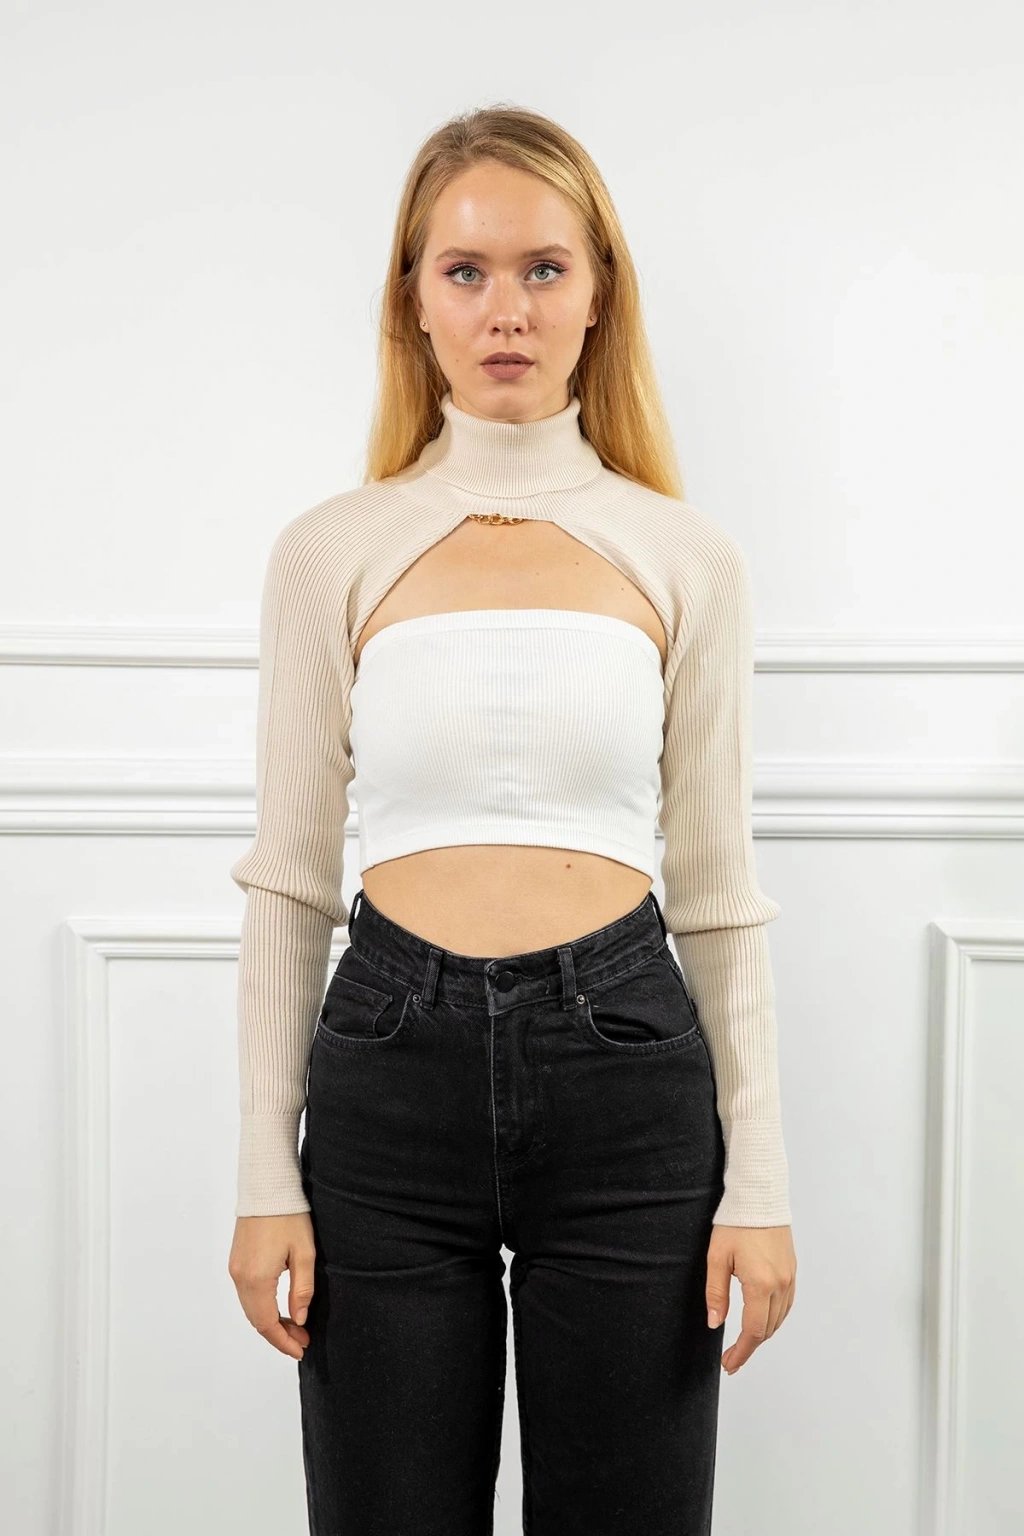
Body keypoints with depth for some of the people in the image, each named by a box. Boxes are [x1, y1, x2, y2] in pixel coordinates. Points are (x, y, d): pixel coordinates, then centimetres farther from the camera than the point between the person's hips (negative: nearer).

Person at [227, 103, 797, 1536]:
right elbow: (289, 878, 4)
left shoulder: (686, 557, 4)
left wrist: (759, 1177, 2)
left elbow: (716, 887, 5)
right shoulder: (331, 551, 3)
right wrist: (265, 1176, 0)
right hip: (393, 1060, 0)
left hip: (625, 1062, 0)